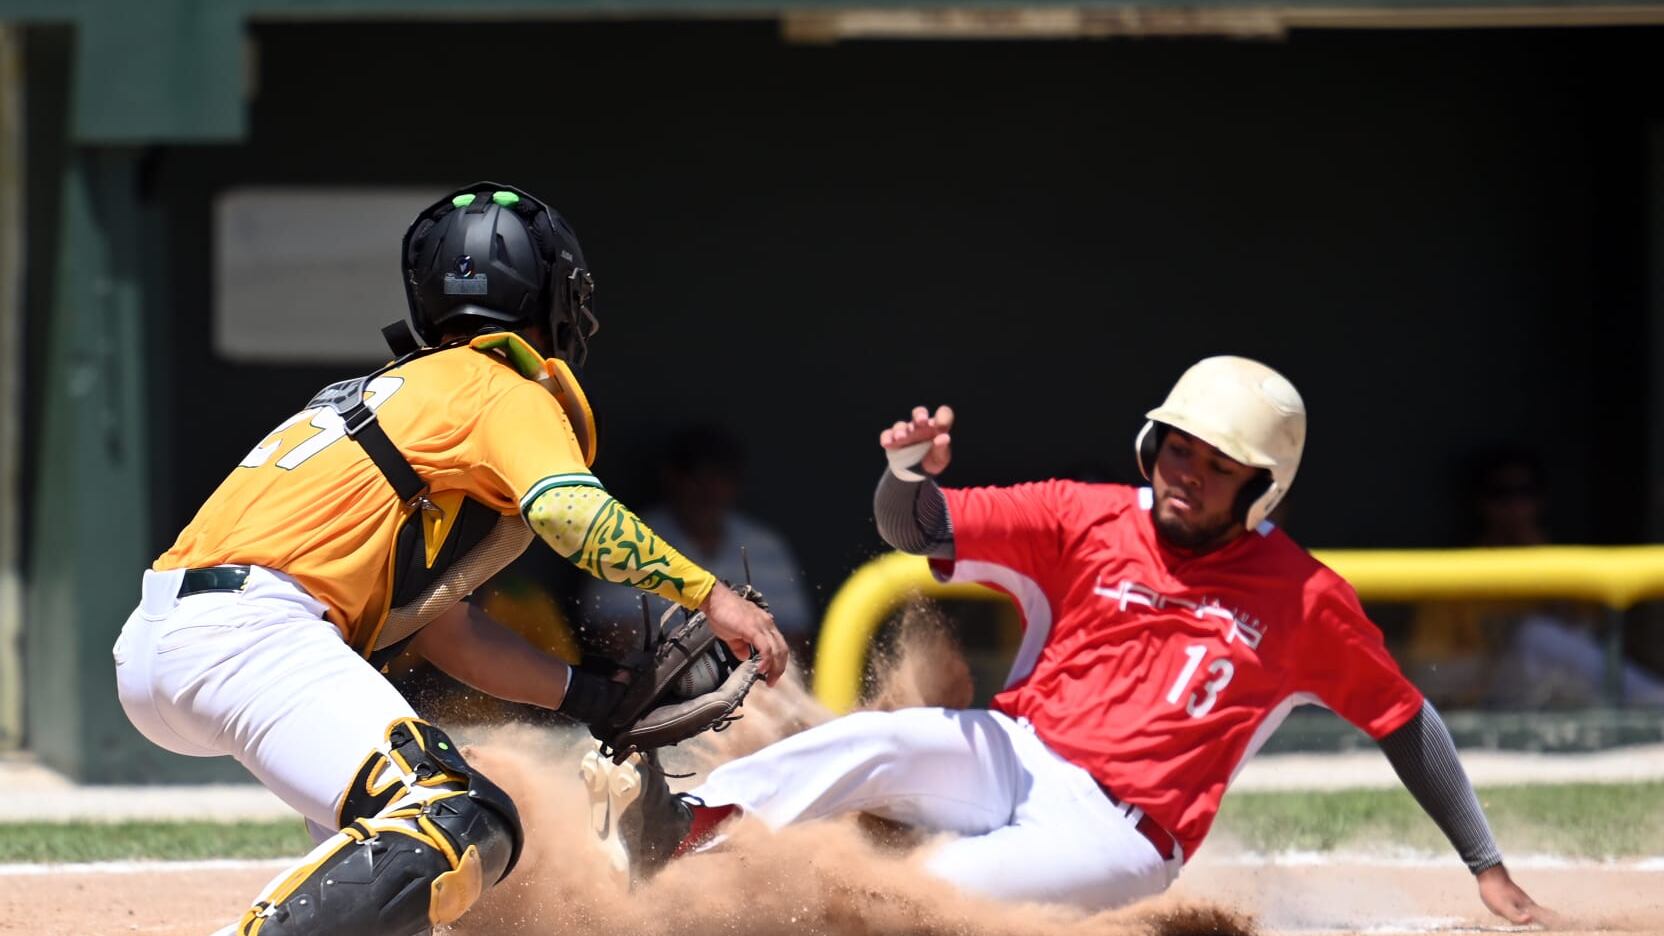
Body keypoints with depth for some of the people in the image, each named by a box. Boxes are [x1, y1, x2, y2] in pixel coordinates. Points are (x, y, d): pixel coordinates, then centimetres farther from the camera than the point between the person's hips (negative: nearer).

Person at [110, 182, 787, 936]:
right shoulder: (507, 391, 6)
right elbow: (569, 511, -16)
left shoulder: (399, 393, 32)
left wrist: (599, 697, 24)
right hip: (250, 630, -10)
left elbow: (444, 633, 28)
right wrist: (708, 595, -11)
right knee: (453, 832, -26)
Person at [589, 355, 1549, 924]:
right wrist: (912, 472, -25)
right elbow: (917, 529, 1)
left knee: (948, 885, -34)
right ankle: (688, 832, -49)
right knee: (883, 742, -33)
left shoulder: (1304, 599, 3)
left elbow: (1407, 720, 10)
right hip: (1013, 759, 1)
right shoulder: (1087, 520, 6)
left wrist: (1487, 866, 10)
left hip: (1119, 832, -1)